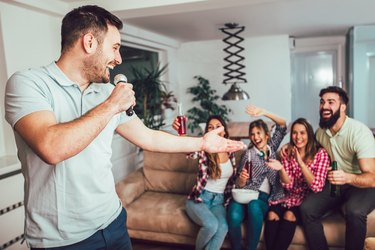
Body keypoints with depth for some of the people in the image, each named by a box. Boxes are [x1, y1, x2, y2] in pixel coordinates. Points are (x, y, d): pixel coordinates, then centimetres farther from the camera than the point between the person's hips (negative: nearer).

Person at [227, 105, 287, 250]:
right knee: (234, 216, -34)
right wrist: (242, 178, -21)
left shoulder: (272, 147, 14)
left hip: (264, 197, 2)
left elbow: (282, 125, 6)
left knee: (254, 206, -36)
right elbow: (239, 185, 4)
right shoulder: (248, 154, 5)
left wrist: (264, 113, -9)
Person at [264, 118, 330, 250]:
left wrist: (300, 162, -24)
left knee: (289, 215, -29)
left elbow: (317, 187, -16)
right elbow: (288, 185, -2)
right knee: (271, 214, -24)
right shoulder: (288, 154, 4)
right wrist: (281, 169, -22)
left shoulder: (321, 154, -7)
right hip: (291, 197, 3)